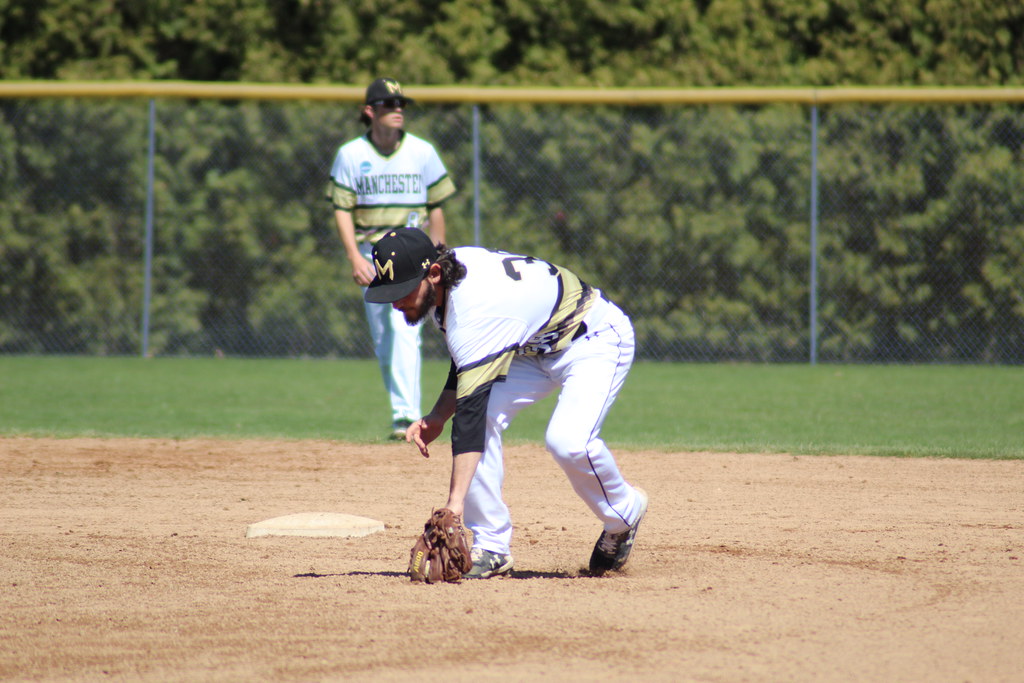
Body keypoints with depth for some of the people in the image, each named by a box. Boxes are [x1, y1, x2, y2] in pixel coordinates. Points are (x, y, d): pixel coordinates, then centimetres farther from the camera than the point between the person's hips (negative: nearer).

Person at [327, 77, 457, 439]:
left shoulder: (422, 152, 1)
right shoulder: (351, 155, 1)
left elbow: (436, 207, 8)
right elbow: (342, 210, 0)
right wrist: (355, 257, -12)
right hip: (370, 250, 2)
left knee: (403, 328, -16)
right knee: (381, 338, 7)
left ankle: (407, 415, -22)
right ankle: (402, 407, 20)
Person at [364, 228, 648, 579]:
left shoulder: (477, 310, -37)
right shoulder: (454, 265, -10)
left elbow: (471, 409, -43)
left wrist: (455, 503, -49)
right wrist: (438, 416, -8)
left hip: (597, 339, -9)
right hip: (535, 345, 9)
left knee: (568, 441, -30)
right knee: (483, 417, -15)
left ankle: (624, 514, 1)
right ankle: (492, 548, -9)